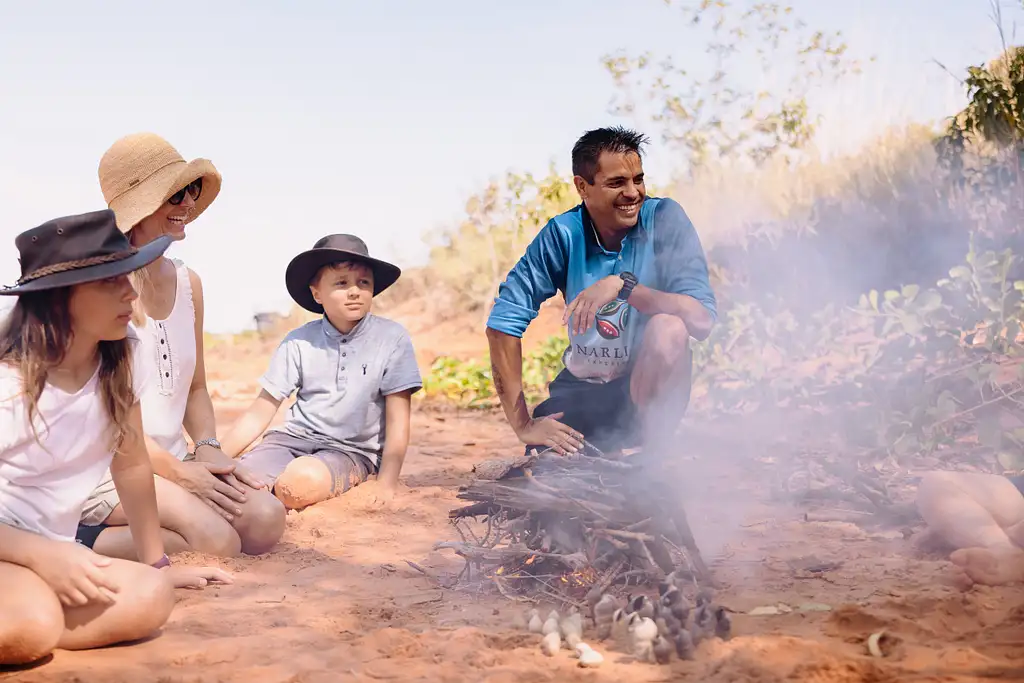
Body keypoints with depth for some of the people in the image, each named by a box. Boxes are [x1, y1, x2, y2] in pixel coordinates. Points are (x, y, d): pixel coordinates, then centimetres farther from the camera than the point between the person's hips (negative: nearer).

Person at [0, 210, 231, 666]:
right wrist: (41, 554, -30)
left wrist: (157, 563, 11)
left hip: (47, 553, 6)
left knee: (149, 597, -26)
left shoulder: (119, 364, -3)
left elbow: (131, 465, 9)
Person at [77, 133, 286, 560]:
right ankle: (89, 539, -6)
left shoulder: (187, 283, 11)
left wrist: (208, 449, -2)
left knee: (265, 520, -18)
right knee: (216, 540, -27)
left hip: (174, 461, 7)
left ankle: (119, 536, -3)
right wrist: (177, 471, -16)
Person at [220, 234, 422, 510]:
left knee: (301, 481, -35)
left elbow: (397, 420, -4)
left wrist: (387, 484, -13)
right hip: (294, 437, 2)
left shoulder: (392, 338, -6)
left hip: (351, 450, -2)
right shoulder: (299, 342, 1)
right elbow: (259, 414, 3)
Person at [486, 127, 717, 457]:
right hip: (582, 388, 2)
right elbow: (504, 321, -16)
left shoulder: (665, 220, -15)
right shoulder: (563, 235, -13)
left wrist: (624, 284, -35)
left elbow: (702, 318, -25)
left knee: (668, 328, -32)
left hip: (649, 385, -2)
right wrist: (523, 425, -19)